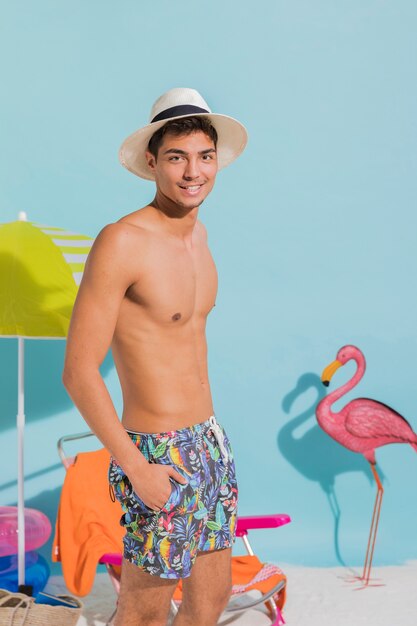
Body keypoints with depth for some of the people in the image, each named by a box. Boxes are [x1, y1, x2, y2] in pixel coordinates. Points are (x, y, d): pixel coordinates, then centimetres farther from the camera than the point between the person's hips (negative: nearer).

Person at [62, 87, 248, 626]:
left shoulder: (198, 232, 7)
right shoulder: (122, 242, -19)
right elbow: (78, 370, -19)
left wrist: (209, 432, 18)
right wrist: (136, 469, -17)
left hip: (209, 441, 8)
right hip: (157, 456, -7)